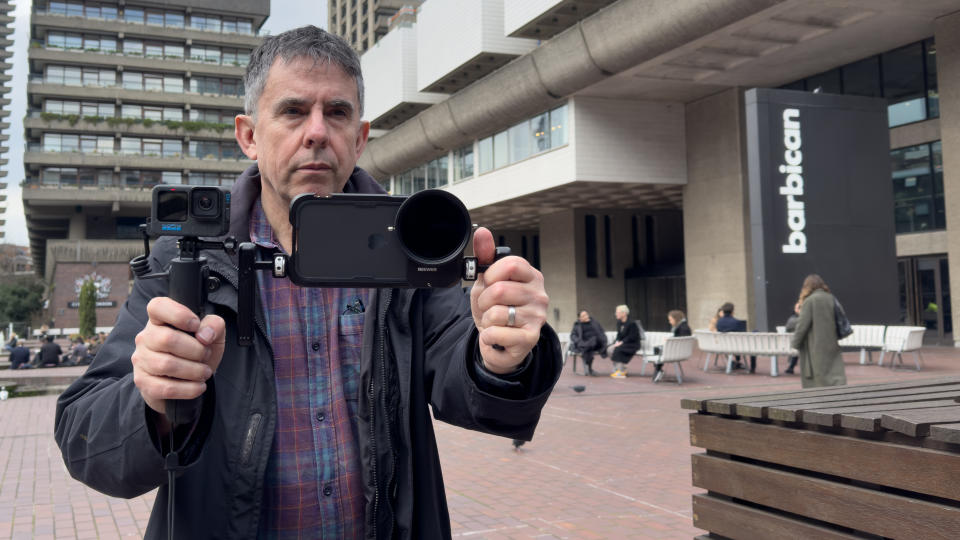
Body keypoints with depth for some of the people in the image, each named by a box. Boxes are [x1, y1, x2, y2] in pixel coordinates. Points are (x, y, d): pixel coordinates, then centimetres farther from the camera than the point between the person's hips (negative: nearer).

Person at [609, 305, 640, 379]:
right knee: (611, 349, -16)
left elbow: (632, 337, -20)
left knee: (618, 349, -30)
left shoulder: (632, 323, -19)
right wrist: (617, 342, -7)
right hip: (622, 343, 8)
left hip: (633, 344, -8)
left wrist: (621, 342, -23)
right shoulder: (619, 322, 6)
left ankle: (621, 372, -24)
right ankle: (616, 370, -6)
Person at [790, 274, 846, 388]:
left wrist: (794, 342, 1)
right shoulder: (831, 299, 6)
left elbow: (802, 325, -12)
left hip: (816, 350, -5)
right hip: (832, 347, 5)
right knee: (836, 376, 4)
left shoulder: (809, 301, -11)